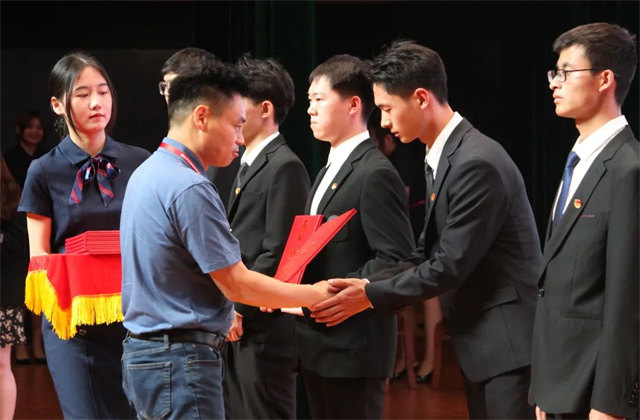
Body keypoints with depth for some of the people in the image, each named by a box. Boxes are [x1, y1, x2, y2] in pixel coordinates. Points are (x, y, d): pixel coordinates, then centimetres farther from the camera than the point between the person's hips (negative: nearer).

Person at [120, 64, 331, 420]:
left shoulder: (148, 173, 11)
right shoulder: (190, 189, -19)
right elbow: (237, 284, -16)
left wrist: (222, 316, 23)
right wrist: (316, 294, -6)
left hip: (142, 351, 10)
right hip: (181, 362, -10)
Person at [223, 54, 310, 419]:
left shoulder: (285, 166, -12)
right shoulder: (248, 164, 17)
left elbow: (276, 253, -17)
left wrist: (240, 309, -15)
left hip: (262, 324, -9)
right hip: (237, 323, 9)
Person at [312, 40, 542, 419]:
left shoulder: (477, 163, -20)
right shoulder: (443, 158, 12)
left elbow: (450, 266, -20)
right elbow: (428, 255, 13)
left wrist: (370, 296, -12)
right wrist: (366, 287, 1)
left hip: (510, 344, -10)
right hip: (482, 343, 10)